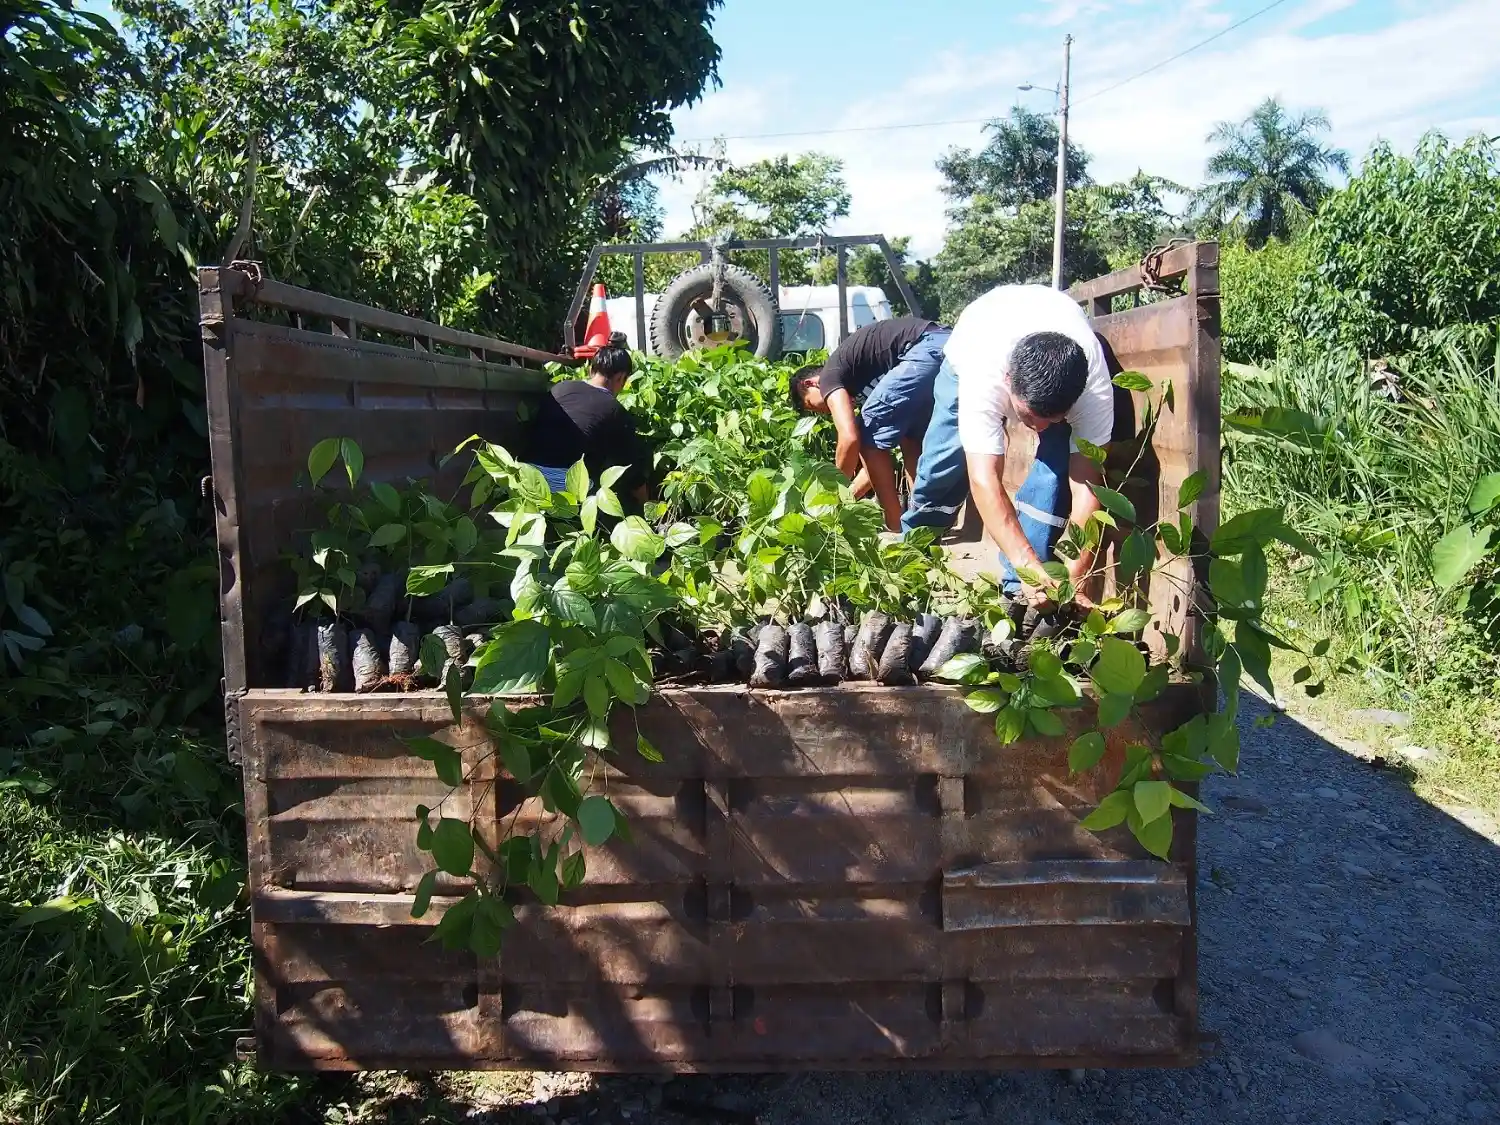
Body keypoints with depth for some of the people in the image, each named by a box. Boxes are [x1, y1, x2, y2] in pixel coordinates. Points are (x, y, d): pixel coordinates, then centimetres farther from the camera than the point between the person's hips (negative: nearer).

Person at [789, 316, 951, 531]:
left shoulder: (830, 376, 8)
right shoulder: (857, 378, 32)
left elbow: (850, 438, -6)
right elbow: (881, 446, 34)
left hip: (927, 350, -9)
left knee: (869, 436, 4)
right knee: (910, 438, 24)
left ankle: (897, 527, 6)